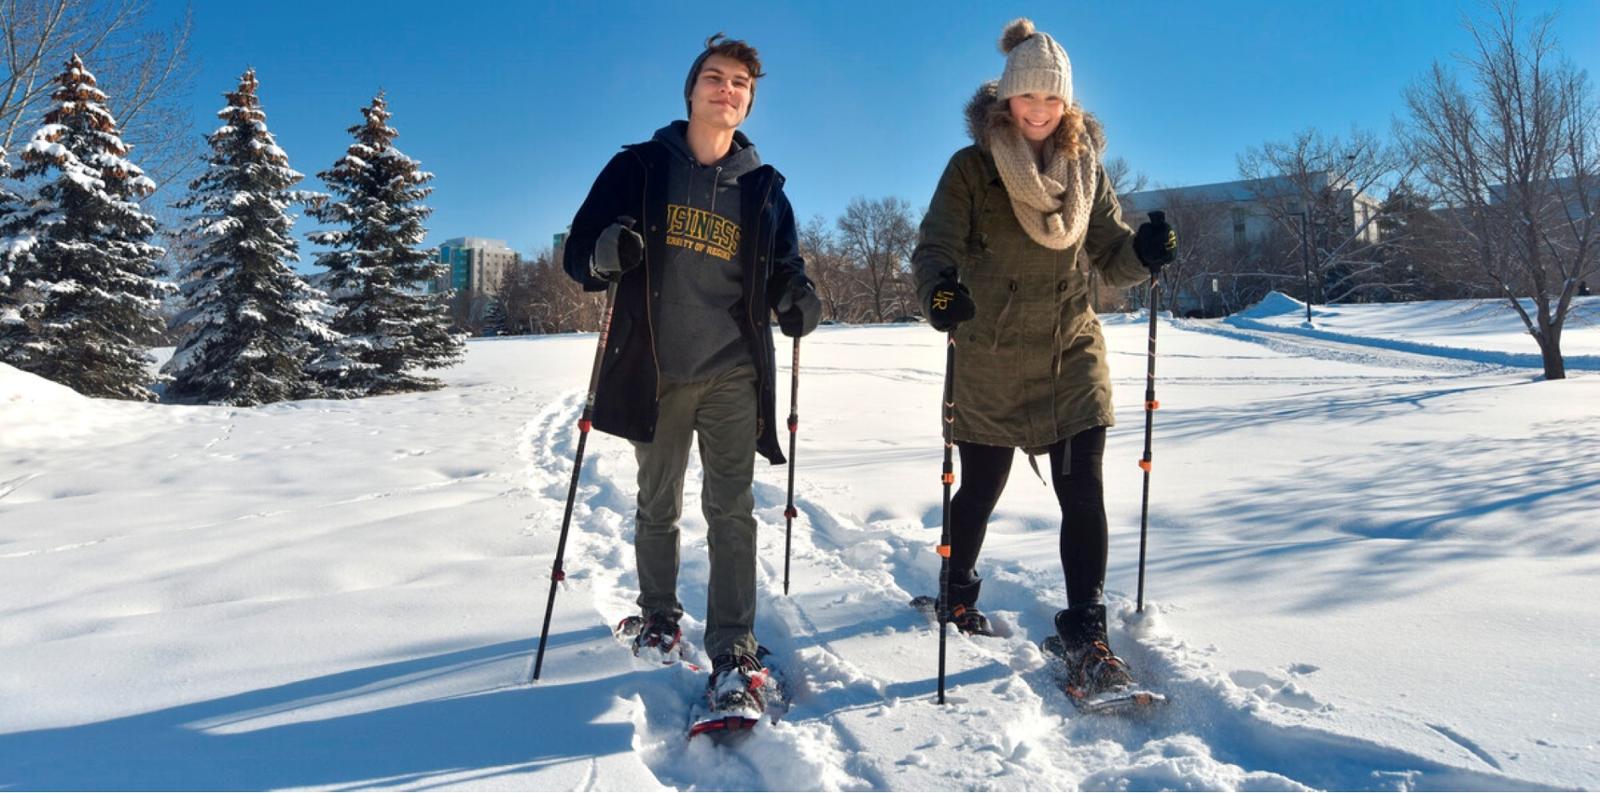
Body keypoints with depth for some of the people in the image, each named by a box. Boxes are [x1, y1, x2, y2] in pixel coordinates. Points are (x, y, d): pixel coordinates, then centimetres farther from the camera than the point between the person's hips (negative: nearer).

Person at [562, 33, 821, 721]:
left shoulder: (764, 187, 8)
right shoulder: (639, 168, 3)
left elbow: (784, 268, 13)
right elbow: (579, 253, 2)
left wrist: (798, 301, -11)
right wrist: (604, 256, -23)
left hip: (733, 374, 0)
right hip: (655, 372, 0)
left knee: (731, 509, -7)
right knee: (658, 507, 14)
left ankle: (733, 654, -4)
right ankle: (658, 616, 35)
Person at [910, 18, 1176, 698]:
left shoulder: (1086, 168, 7)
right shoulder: (971, 169, -5)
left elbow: (1109, 259, 8)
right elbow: (935, 248, -12)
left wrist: (1142, 254, -14)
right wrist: (939, 290, -35)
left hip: (1073, 351, 3)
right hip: (991, 361, -2)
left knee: (1082, 493, -5)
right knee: (981, 490, 10)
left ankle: (1085, 631, 7)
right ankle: (957, 592, 38)